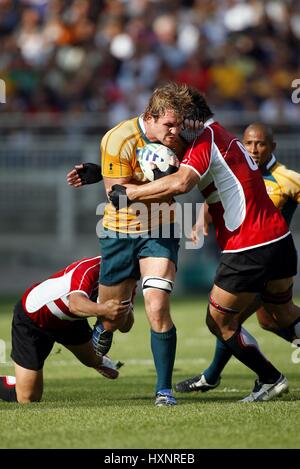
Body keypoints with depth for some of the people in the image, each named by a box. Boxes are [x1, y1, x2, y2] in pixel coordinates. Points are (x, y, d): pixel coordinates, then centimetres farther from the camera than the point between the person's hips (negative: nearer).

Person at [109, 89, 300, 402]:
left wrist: (130, 192, -21)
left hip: (247, 252, -9)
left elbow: (180, 182, -31)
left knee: (220, 323, 9)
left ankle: (270, 379, 16)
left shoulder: (206, 138, -12)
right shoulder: (224, 137, 17)